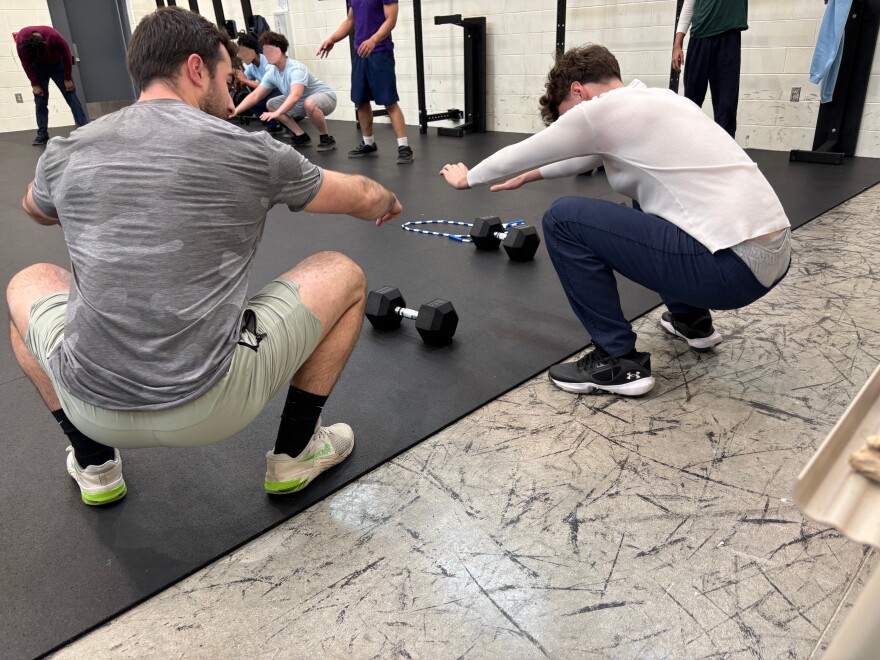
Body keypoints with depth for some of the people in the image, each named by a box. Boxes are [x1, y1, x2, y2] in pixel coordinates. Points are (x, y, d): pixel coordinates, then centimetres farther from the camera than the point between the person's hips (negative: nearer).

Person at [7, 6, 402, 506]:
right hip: (207, 406, -3)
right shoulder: (248, 151, -4)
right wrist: (390, 202, 36)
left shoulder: (65, 154, 5)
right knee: (344, 275, 13)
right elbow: (362, 199, 13)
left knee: (28, 284, 32)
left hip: (93, 406, 4)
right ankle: (296, 454, 21)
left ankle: (94, 464, 29)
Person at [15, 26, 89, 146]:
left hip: (57, 64, -1)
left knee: (71, 96, -8)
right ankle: (42, 134, -4)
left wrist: (67, 79, -14)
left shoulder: (54, 37, -34)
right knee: (40, 100, -6)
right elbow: (26, 64, -14)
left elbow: (66, 56, -19)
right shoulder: (21, 40, -27)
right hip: (38, 68, 1)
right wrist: (35, 84, -14)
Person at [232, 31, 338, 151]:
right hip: (302, 102, 9)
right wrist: (235, 111, -10)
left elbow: (295, 96, -46)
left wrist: (277, 113, -57)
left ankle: (327, 139, -19)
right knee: (271, 104, 7)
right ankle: (302, 136, 7)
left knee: (309, 103, -42)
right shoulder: (271, 73, -5)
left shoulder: (296, 69, -30)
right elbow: (255, 96, -1)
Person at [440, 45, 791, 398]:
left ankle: (619, 361, 1)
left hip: (732, 265, -9)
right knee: (640, 216, 33)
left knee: (563, 219, -5)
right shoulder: (655, 100, 20)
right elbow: (588, 156, 37)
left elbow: (518, 155, 9)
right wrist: (531, 176, 51)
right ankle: (692, 319, 36)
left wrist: (467, 178, 28)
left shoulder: (598, 110, -6)